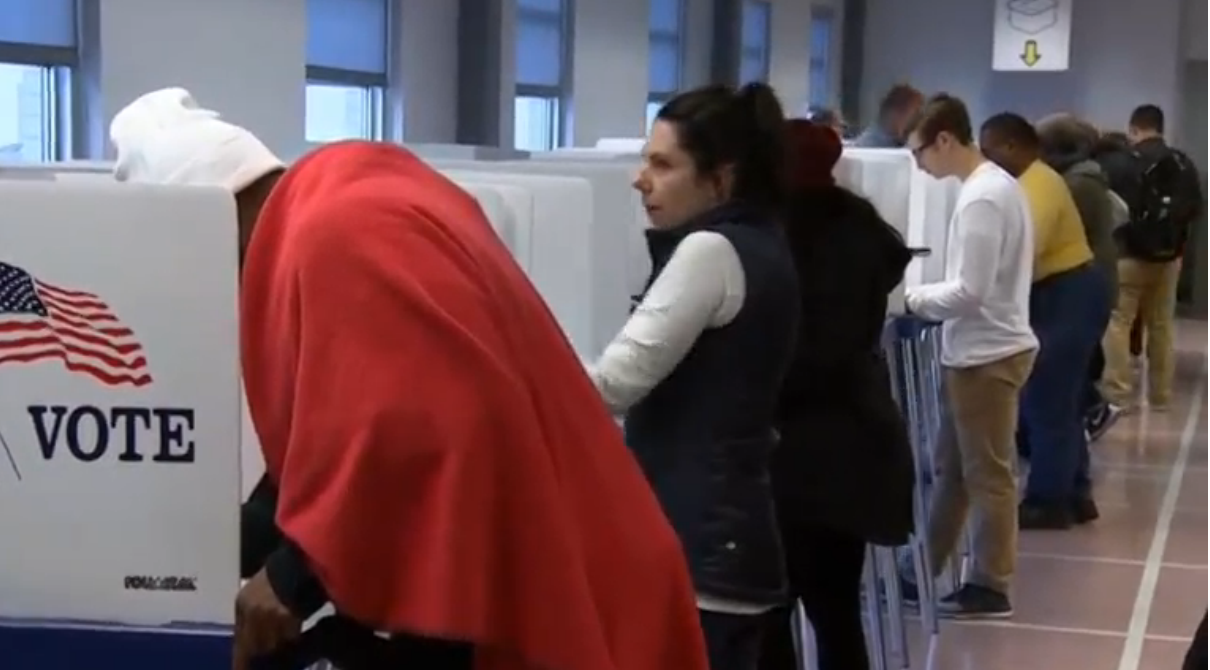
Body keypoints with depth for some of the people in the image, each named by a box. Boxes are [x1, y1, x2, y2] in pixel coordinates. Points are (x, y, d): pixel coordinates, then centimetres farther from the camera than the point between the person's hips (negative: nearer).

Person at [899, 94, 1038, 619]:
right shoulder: (997, 184, 10)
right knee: (952, 468, 15)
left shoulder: (980, 199, -21)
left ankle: (990, 588, 12)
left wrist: (911, 299, -10)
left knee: (986, 476, 2)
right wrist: (925, 297, 9)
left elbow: (969, 291, -23)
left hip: (986, 355, -10)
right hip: (982, 350, 10)